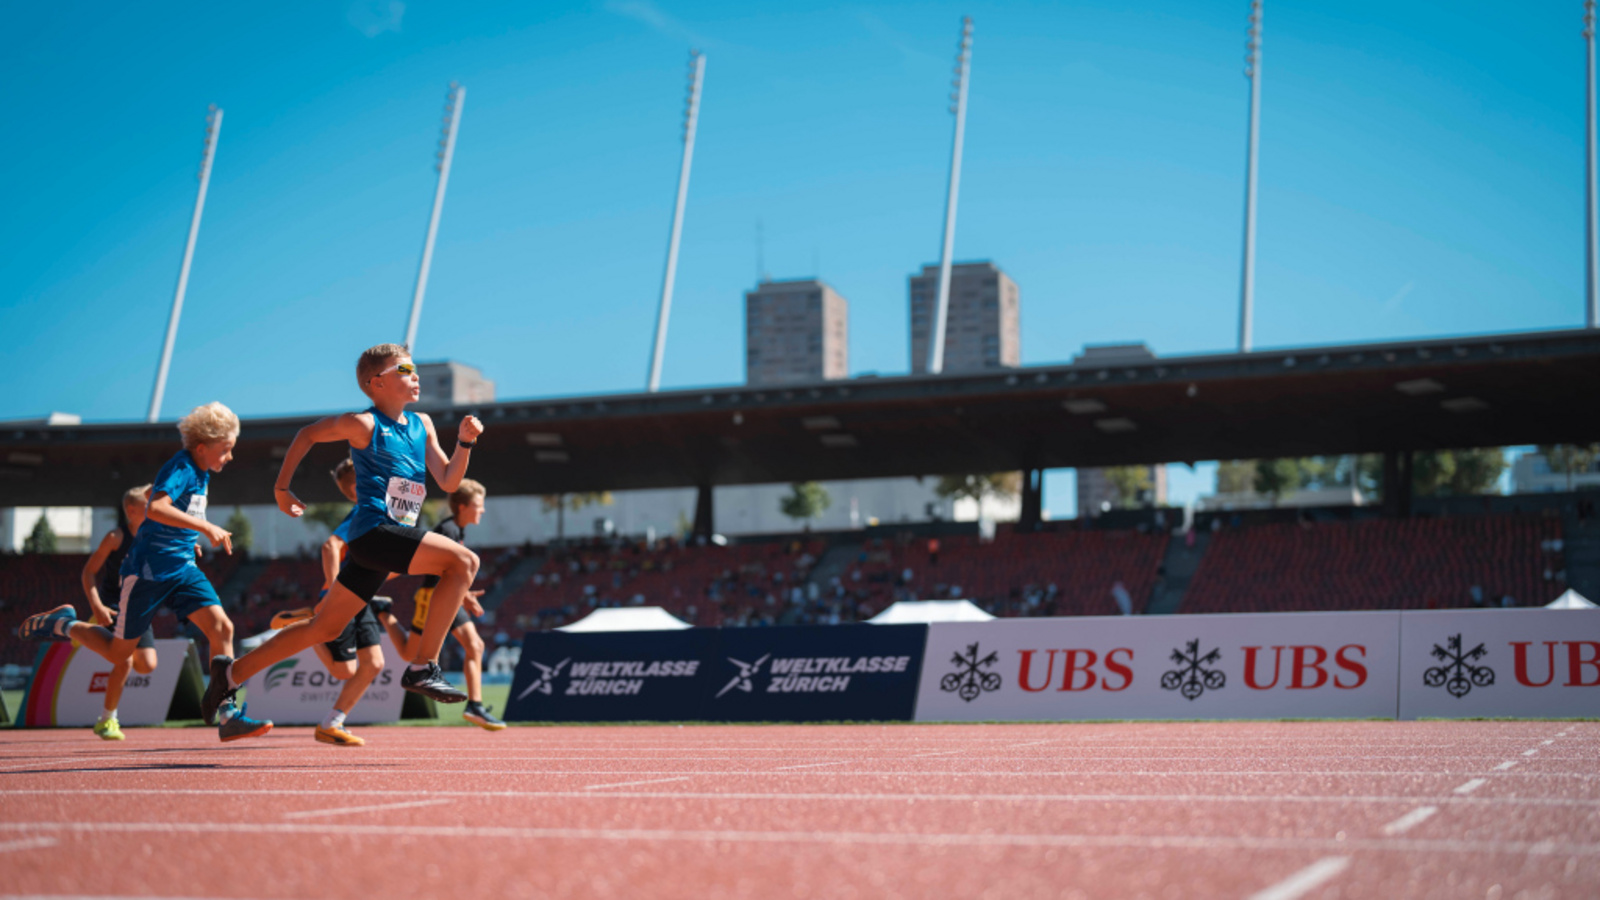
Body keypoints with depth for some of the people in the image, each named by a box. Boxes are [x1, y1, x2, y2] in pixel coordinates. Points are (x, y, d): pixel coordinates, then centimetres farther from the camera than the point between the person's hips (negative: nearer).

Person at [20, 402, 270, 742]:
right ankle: (63, 624, 30)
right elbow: (154, 509, -37)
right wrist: (206, 527, -38)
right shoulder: (181, 468, -18)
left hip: (182, 568, 8)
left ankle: (226, 714, -13)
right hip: (148, 570, -8)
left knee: (222, 628, -12)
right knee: (119, 652, 5)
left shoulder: (200, 472, 9)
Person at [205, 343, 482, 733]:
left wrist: (465, 441, -3)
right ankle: (422, 668, -21)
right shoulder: (364, 424, -5)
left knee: (325, 627, 12)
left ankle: (233, 672, 23)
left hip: (388, 540, 8)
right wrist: (281, 487, 11)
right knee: (464, 561, -22)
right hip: (375, 529, -8)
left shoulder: (421, 424, 14)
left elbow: (448, 481, 12)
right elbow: (307, 434, 8)